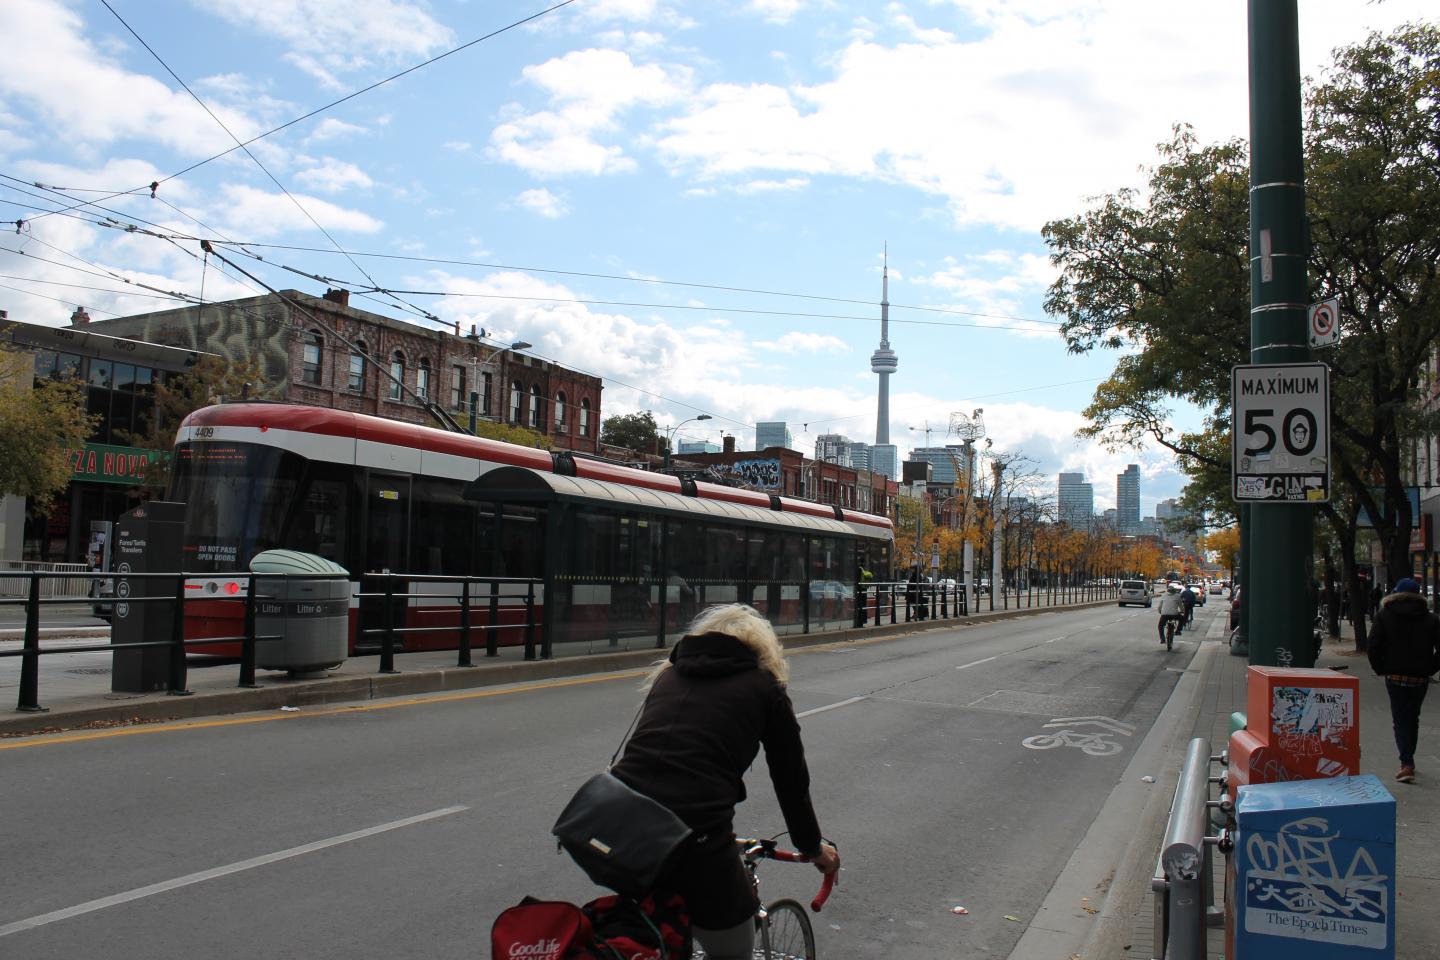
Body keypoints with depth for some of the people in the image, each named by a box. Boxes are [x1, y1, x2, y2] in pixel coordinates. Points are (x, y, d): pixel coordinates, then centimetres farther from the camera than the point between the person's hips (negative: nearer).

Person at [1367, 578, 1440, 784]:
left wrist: (1381, 669, 3)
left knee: (1400, 719, 1)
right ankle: (1408, 759, 27)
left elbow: (1374, 647, -8)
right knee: (1413, 718, 18)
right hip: (1420, 678, 2)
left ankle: (1407, 764, -12)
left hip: (1395, 676, -2)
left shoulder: (1384, 616, -3)